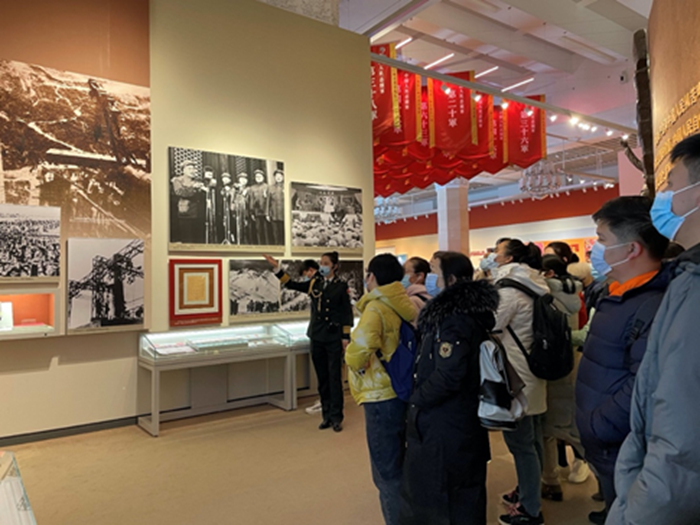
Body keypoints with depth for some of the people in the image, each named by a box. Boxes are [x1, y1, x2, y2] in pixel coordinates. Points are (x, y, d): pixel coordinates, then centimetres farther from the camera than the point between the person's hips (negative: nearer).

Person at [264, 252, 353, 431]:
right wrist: (277, 268, -5)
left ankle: (336, 417, 10)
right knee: (322, 378, 11)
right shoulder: (314, 284, 6)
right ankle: (326, 415, 21)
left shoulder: (341, 286, -5)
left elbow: (347, 313, -5)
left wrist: (345, 338, -9)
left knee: (334, 377, 0)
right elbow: (291, 284, 5)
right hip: (317, 337, 4)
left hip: (334, 338, -4)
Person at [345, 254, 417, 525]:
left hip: (383, 398, -8)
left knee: (387, 472, 6)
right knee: (398, 465, 24)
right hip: (401, 391, 8)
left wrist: (352, 359, -16)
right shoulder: (405, 304, 4)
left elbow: (361, 345, -37)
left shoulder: (376, 308, -19)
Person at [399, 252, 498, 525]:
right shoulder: (473, 312, 6)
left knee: (427, 497, 6)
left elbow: (447, 376, -28)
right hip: (467, 419, 9)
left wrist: (416, 399, -14)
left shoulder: (454, 318, -23)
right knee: (466, 495, 21)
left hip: (443, 424, -9)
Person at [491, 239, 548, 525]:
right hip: (531, 372, 10)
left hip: (515, 377, -10)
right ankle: (528, 492, 36)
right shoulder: (533, 287, 10)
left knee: (520, 442, 1)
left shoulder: (510, 289, -18)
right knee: (532, 438, 20)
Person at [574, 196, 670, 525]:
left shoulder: (652, 306, -25)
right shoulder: (619, 296, 8)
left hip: (622, 452, -9)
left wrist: (594, 429, -20)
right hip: (605, 445, 9)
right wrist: (589, 427, 14)